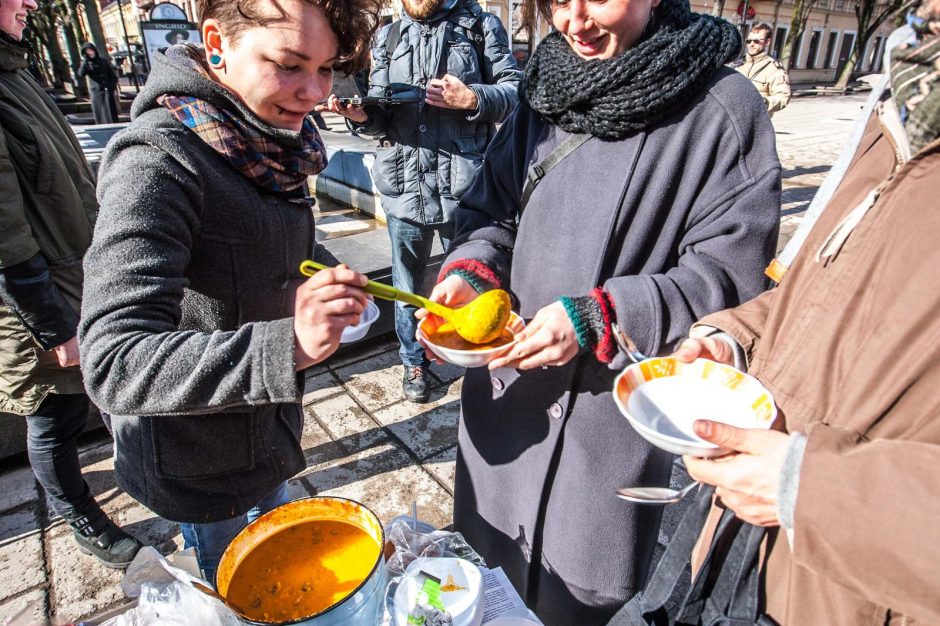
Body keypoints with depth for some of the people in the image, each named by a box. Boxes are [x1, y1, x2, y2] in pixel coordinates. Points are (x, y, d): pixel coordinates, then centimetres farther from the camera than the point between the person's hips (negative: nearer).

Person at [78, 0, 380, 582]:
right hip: (201, 468, -7)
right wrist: (288, 347, -50)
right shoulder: (158, 164, -30)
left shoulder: (269, 142, -4)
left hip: (269, 423, 7)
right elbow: (114, 364, -36)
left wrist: (334, 278, -7)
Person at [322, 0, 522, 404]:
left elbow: (515, 90, 1)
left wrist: (473, 99, -17)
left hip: (463, 185, -2)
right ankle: (414, 362, 34)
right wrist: (362, 115, -13)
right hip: (404, 184, 3)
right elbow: (381, 115, 9)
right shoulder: (387, 38, 14)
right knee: (408, 283, 14)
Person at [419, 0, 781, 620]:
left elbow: (729, 274, -14)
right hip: (503, 387, 5)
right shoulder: (547, 89, 6)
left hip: (611, 414, -4)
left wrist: (599, 316, -24)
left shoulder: (723, 109, -11)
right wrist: (469, 271, -10)